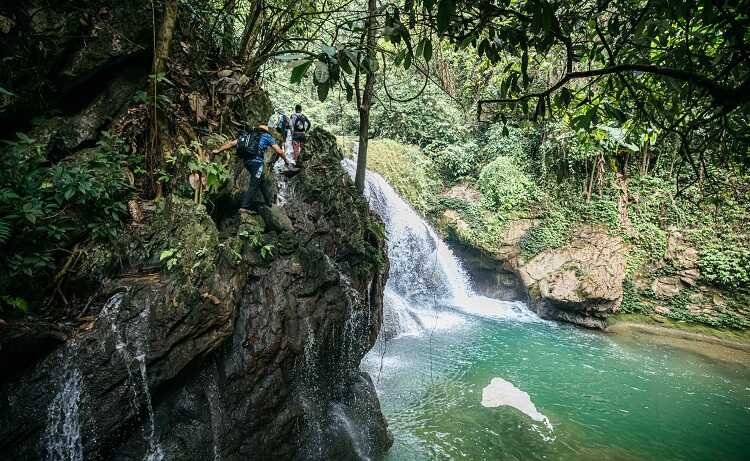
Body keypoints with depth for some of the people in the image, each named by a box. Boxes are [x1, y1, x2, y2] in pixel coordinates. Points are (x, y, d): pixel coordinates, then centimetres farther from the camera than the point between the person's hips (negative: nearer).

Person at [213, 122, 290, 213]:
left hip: (246, 161, 6)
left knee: (261, 181, 21)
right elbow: (279, 151, 8)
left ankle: (270, 201, 33)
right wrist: (286, 160, 24)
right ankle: (244, 207, -8)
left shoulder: (248, 134, 20)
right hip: (256, 161, -6)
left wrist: (218, 150, 20)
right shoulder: (267, 136, 8)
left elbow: (232, 143, 15)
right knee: (253, 185, -3)